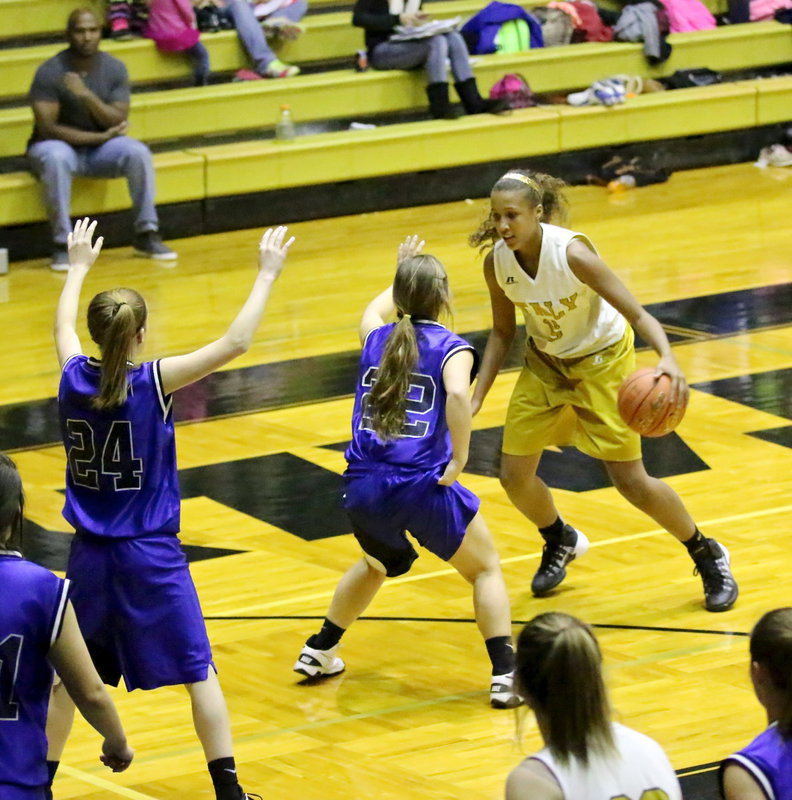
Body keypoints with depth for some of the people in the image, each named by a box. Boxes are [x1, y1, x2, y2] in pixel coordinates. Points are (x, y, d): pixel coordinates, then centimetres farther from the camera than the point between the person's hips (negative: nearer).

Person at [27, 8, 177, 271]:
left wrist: (88, 96, -28)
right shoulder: (49, 72, -16)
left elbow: (118, 122, -12)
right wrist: (101, 136, -19)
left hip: (100, 150, 3)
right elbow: (47, 128, -20)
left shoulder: (115, 69, -5)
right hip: (59, 146, -3)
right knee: (56, 158, -38)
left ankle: (146, 235, -15)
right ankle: (62, 244, -31)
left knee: (138, 152, -25)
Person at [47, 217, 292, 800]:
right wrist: (267, 275, -10)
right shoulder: (151, 383, -16)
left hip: (90, 555, 4)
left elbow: (63, 325, 20)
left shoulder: (75, 379, -4)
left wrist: (79, 265, 35)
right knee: (199, 671, 5)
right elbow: (235, 343, -19)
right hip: (151, 556, -4)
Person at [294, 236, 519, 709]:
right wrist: (459, 460, -16)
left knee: (378, 563, 35)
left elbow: (375, 311, 39)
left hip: (364, 490, 5)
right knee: (486, 569, 16)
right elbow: (458, 395, -24)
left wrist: (404, 275, 52)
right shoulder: (452, 348, -2)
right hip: (422, 488, -5)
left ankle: (320, 653, 40)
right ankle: (506, 675, 3)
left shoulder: (376, 339, 13)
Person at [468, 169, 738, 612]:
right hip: (545, 363, 5)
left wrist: (667, 357, -51)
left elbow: (637, 313, -32)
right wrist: (476, 397, -8)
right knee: (515, 476, 3)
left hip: (602, 360, -5)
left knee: (631, 480, -6)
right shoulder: (497, 262, -17)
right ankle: (562, 542, 36)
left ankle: (709, 557, 17)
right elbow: (503, 332, 0)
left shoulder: (572, 253, -33)